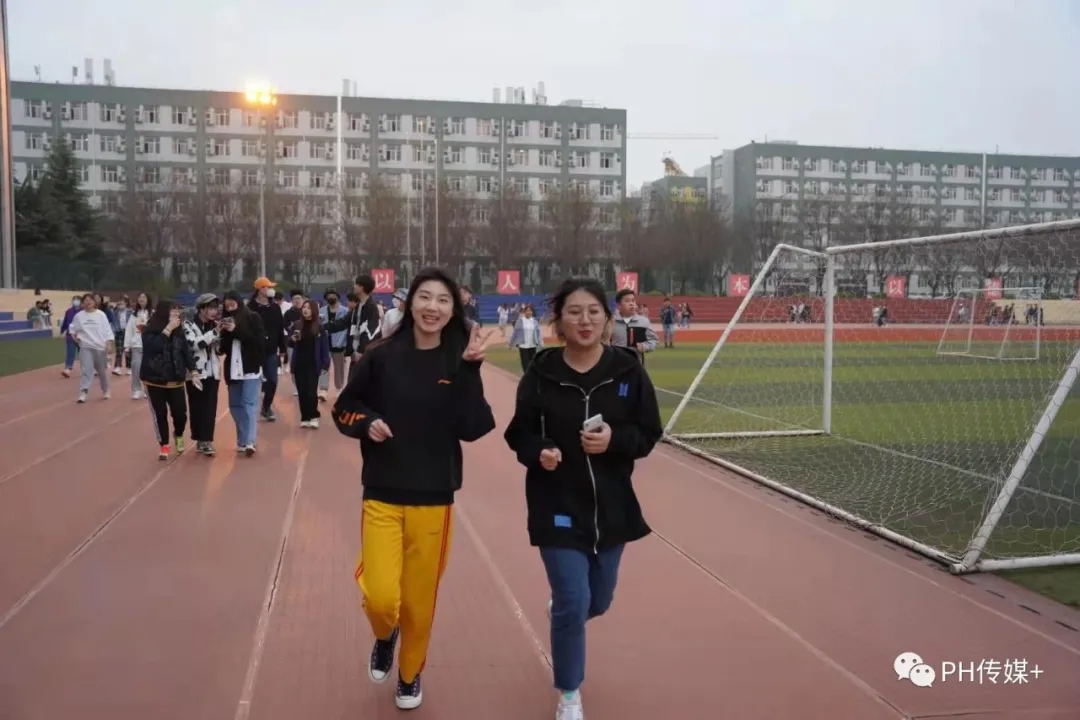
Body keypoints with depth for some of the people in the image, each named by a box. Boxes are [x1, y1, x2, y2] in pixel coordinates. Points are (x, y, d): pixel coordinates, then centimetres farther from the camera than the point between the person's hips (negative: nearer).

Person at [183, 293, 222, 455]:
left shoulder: (215, 325, 10)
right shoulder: (189, 325, -4)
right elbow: (194, 343, -21)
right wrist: (215, 332, -25)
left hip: (212, 372, 4)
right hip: (196, 373, -3)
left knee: (210, 408, -3)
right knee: (197, 407, 1)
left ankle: (206, 441, -2)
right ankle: (201, 440, 12)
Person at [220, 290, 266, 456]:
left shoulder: (253, 317, -3)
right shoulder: (226, 320, 7)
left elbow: (260, 340, -13)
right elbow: (223, 348, 7)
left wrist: (236, 330, -16)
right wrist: (221, 333, -12)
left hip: (251, 367, -5)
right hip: (233, 368, 5)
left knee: (249, 404, -8)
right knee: (235, 405, 8)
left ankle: (249, 441, -13)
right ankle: (242, 440, 18)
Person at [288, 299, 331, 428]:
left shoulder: (319, 327, -3)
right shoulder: (296, 325, 3)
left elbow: (325, 347, -2)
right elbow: (289, 344, 9)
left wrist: (325, 364, -7)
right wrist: (293, 339, -14)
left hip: (313, 365, -3)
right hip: (299, 364, 3)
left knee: (311, 391, -7)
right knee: (302, 392, 5)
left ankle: (314, 416, 6)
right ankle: (305, 417, 13)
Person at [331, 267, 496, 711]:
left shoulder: (459, 362, -4)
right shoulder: (382, 356, -5)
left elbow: (472, 429, -13)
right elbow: (344, 409, 6)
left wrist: (470, 371, -20)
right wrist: (366, 423, -14)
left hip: (433, 500, 1)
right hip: (382, 496, 0)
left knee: (420, 599, 10)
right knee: (380, 596, -10)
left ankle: (410, 673, 39)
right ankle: (384, 637, 27)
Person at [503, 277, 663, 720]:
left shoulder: (628, 370, -7)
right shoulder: (541, 374, -10)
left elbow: (649, 435, -2)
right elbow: (519, 435, -3)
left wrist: (615, 439, -22)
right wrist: (539, 452, -24)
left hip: (612, 506, 3)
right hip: (558, 508, -3)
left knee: (598, 601, 19)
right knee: (573, 603, -3)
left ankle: (560, 609, 57)